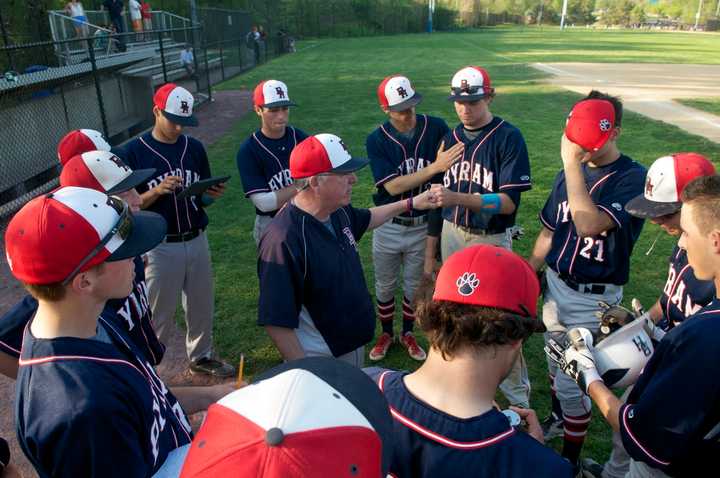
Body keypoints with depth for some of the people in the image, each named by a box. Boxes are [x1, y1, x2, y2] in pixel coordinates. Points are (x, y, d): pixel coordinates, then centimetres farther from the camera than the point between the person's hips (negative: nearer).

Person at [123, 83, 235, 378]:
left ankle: (201, 357, 37)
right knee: (159, 315, 5)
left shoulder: (194, 148, 5)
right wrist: (158, 191, -23)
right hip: (160, 247, -4)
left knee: (202, 307, 17)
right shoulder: (134, 152, -8)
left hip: (197, 241, 5)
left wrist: (212, 194, -12)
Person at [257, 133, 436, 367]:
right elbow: (276, 321, -30)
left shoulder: (339, 211, -6)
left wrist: (410, 204, 19)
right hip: (320, 359, -8)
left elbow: (364, 219, 18)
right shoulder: (283, 241, -33)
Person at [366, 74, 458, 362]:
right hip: (388, 227, 0)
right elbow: (392, 186, -22)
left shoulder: (437, 128, -11)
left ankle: (408, 334, 41)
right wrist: (434, 168, -31)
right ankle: (386, 333, 41)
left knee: (414, 285, 18)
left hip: (423, 226, 1)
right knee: (384, 285, 17)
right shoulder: (377, 140, -13)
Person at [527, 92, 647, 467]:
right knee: (556, 364, 23)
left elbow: (589, 225, -33)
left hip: (594, 299, -6)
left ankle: (570, 459, 24)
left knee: (572, 381, 2)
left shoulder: (633, 178, -17)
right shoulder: (569, 172, 1)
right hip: (555, 285, 6)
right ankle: (558, 418, 50)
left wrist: (573, 164, -29)